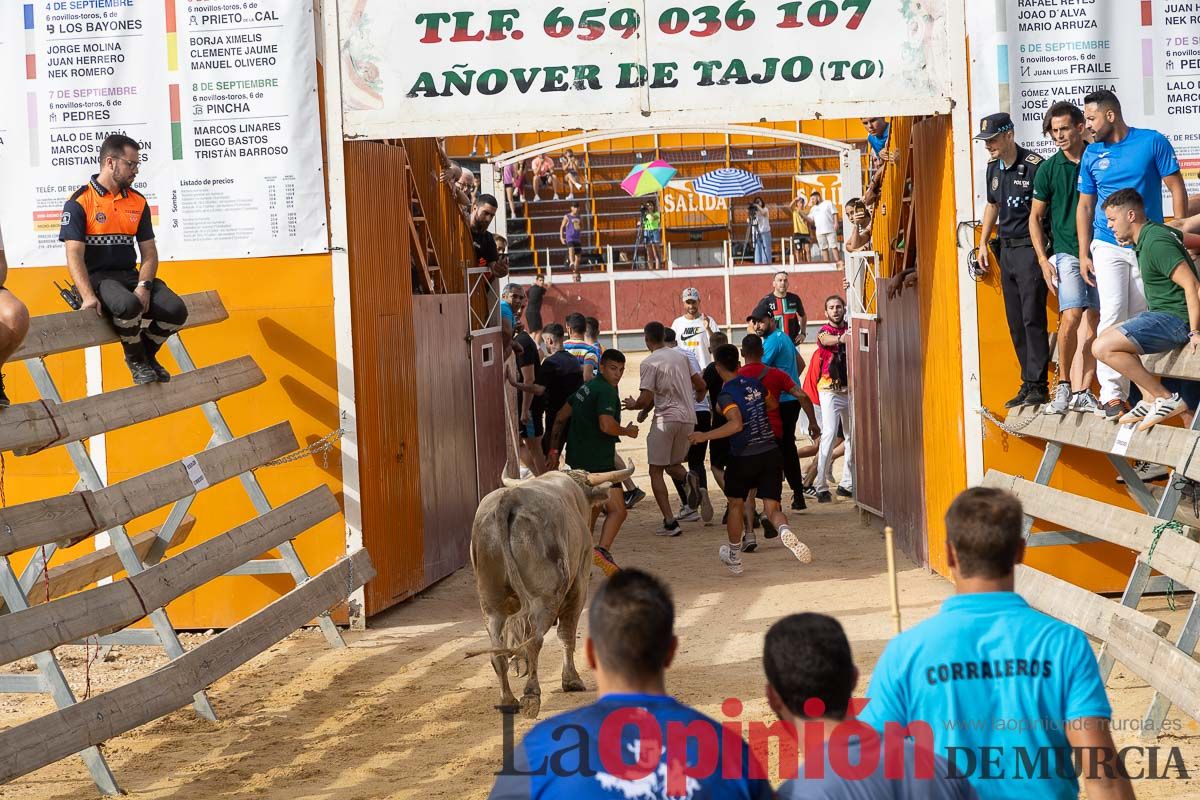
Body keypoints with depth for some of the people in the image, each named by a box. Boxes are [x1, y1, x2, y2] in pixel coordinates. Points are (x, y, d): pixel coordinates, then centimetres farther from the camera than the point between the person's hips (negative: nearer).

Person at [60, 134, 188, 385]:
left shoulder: (138, 202, 11)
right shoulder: (79, 202, -5)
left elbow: (149, 252, 9)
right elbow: (74, 254, -13)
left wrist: (144, 286, -11)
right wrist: (88, 297, -26)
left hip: (131, 275, 5)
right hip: (97, 277, -5)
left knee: (176, 311, -20)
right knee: (128, 305, -38)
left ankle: (146, 354, 12)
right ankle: (135, 359, -6)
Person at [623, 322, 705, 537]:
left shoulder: (649, 363, -9)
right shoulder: (681, 357, 10)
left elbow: (646, 400, -13)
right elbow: (701, 386, 16)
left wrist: (633, 405, 9)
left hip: (666, 419, -6)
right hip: (689, 418, 6)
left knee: (656, 471, 4)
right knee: (672, 464, 23)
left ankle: (670, 522, -7)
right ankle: (688, 479, -14)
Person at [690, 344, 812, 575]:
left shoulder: (726, 395, -12)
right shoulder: (754, 383, 8)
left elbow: (736, 424, -27)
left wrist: (705, 436, -21)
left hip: (744, 458, -4)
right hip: (771, 452, 4)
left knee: (735, 504, 18)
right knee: (772, 508, 2)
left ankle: (734, 558, 31)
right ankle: (785, 532, -33)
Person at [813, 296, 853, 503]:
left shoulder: (851, 330, 12)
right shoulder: (824, 332, -1)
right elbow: (828, 340, -24)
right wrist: (841, 339, -46)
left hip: (850, 390, 5)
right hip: (830, 390, -5)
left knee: (853, 436, 5)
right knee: (829, 434, -14)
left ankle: (847, 483, 16)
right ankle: (821, 487, -14)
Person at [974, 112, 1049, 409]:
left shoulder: (1033, 165, -14)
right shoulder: (994, 168, 11)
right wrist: (984, 242, 21)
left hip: (1030, 249, -8)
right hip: (1006, 250, 8)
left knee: (1032, 318, -9)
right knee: (1015, 321, 10)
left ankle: (1037, 385, -4)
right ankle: (1027, 384, 16)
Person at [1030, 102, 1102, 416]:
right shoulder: (1048, 169, 3)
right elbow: (1035, 217, 9)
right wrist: (1043, 260, 0)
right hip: (1066, 252, -2)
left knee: (1093, 324, 0)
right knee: (1071, 316, -18)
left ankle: (1082, 392, 4)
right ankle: (1063, 385, -5)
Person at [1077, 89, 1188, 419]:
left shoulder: (1153, 142, -2)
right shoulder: (1092, 154, 5)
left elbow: (1177, 188, 0)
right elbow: (1085, 206, 11)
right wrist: (1084, 254, 6)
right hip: (1108, 247, 1)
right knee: (1113, 316, -13)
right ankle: (1112, 394, -15)